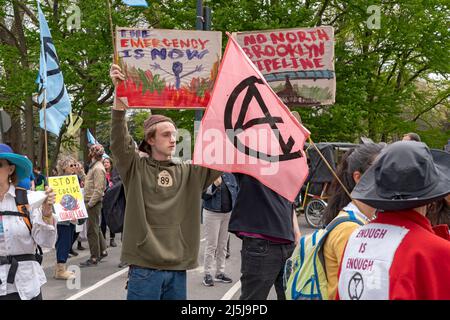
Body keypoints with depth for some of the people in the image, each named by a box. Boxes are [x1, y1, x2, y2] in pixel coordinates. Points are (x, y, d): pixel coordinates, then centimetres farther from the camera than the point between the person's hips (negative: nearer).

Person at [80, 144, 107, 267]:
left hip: (93, 203, -10)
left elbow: (99, 190, -22)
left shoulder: (98, 168, -17)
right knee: (96, 228, 19)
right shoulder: (94, 167, 15)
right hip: (92, 202, 10)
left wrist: (90, 203, -21)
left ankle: (94, 259, 2)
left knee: (92, 230, -4)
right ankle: (102, 251, 31)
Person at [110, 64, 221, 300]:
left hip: (178, 267, 4)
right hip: (145, 267, -4)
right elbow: (119, 143, -15)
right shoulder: (136, 168, 0)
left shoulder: (189, 172, 9)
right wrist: (119, 96, -27)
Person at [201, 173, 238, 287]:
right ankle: (207, 274, 5)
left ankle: (220, 273, 22)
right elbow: (203, 195, -16)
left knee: (223, 245, 12)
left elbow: (236, 190, 16)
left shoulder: (229, 175, 6)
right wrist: (214, 185, -30)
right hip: (212, 213, -5)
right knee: (211, 245, -3)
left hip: (228, 213, 6)